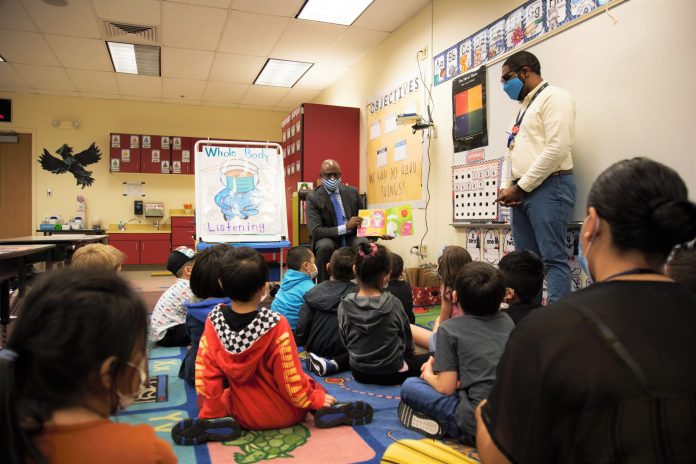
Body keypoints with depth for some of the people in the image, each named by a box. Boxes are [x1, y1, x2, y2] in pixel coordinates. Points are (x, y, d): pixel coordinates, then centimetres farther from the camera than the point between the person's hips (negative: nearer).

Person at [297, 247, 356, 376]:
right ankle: (334, 364, -12)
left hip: (316, 349, 5)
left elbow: (302, 325, -5)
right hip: (344, 350, -4)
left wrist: (301, 343, 11)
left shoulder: (314, 292, -3)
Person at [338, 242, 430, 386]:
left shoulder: (344, 305, -15)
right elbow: (407, 340, -4)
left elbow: (345, 341, -3)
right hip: (391, 373, -4)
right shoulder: (393, 304, -20)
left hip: (359, 373, 5)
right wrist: (407, 351, 18)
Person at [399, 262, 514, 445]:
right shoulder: (507, 321, 9)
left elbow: (446, 388, -6)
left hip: (479, 425, -5)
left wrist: (428, 374, 15)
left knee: (409, 386, 9)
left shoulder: (449, 329, -6)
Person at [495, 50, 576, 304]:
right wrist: (507, 186, 6)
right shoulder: (524, 106, 23)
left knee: (553, 258, -9)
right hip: (522, 190, 9)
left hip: (548, 186, -9)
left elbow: (557, 149, -16)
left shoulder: (554, 97, -4)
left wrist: (521, 187, -13)